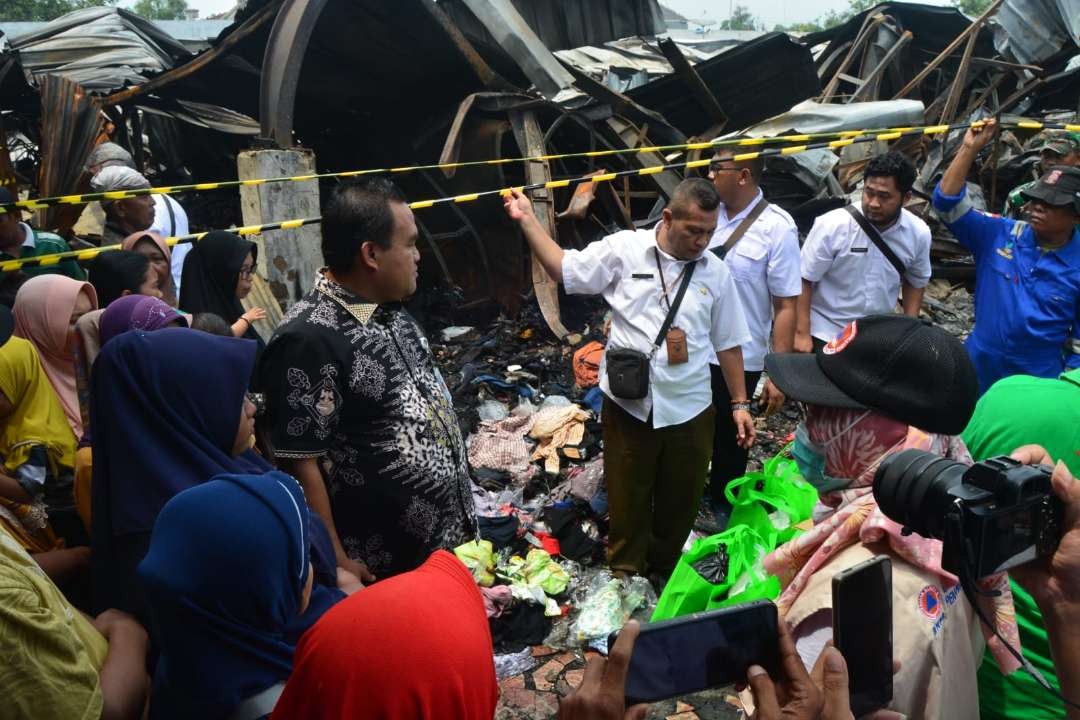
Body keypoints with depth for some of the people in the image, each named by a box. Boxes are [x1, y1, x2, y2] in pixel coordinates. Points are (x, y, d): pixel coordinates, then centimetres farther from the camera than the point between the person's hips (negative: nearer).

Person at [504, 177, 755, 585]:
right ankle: (625, 579, 31)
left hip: (690, 409, 3)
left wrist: (739, 403, 8)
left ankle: (665, 574, 39)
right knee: (627, 501, 11)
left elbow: (728, 343, 9)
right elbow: (564, 269, 0)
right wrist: (527, 220, -6)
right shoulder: (624, 249, -4)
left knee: (681, 501, 15)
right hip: (628, 405, -2)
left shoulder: (716, 272, 3)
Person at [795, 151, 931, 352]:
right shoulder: (832, 225, -20)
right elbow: (803, 281, -15)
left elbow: (915, 282, 9)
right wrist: (802, 333, -17)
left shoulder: (919, 234, -8)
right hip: (825, 334, -4)